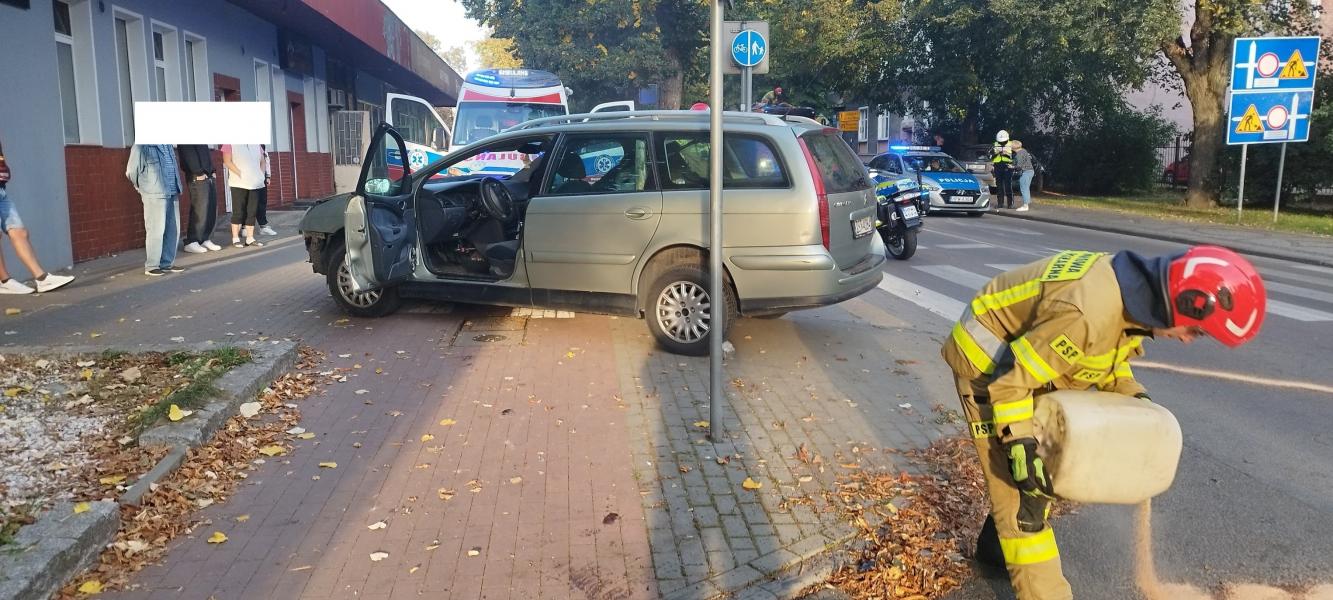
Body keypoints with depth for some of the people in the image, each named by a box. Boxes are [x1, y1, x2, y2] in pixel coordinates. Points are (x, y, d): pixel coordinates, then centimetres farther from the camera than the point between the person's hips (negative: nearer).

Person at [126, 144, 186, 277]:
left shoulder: (167, 146, 13)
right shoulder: (141, 147, -8)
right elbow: (131, 172, -3)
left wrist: (178, 187, 13)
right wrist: (145, 187, 8)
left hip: (172, 194, 7)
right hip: (154, 196, -7)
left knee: (173, 230, 8)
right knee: (156, 231, -4)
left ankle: (167, 263, 19)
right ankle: (151, 266, 5)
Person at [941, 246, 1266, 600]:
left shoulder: (1137, 292, -7)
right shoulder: (1089, 315, -37)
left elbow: (1108, 352, 12)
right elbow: (1010, 379, -31)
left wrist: (1133, 395, 0)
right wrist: (1020, 445, -29)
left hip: (1031, 357, 10)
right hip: (988, 363, -10)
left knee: (1045, 464, 19)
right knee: (1019, 482, -7)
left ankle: (996, 545, 39)